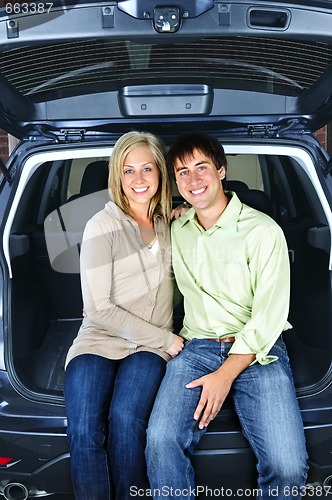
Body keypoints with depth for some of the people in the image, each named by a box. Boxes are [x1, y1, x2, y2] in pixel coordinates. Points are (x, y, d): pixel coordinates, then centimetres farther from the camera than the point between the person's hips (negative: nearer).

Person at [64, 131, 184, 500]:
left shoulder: (167, 221, 10)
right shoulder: (102, 227, -6)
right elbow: (99, 310, -9)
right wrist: (165, 339, -9)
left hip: (150, 346, 3)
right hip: (99, 340, -2)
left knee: (125, 418, -26)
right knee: (84, 431, -27)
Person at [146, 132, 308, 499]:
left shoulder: (263, 231, -4)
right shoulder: (176, 230, 11)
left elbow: (269, 317, -7)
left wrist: (226, 375, -13)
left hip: (256, 352, -2)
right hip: (195, 348, 3)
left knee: (288, 467, -22)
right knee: (161, 441, -26)